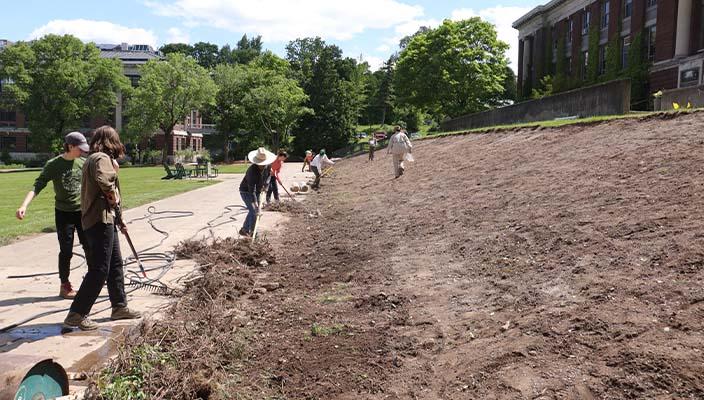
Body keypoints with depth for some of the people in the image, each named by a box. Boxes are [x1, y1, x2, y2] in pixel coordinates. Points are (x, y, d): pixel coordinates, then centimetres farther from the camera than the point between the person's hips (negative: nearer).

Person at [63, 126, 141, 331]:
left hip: (105, 220, 11)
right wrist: (113, 198, -14)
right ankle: (76, 315, -3)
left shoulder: (93, 159, 20)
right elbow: (104, 181, -34)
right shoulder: (101, 158, -12)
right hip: (100, 220, -11)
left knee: (116, 264, 17)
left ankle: (119, 307, 27)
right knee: (99, 270, -8)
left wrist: (118, 219, 27)